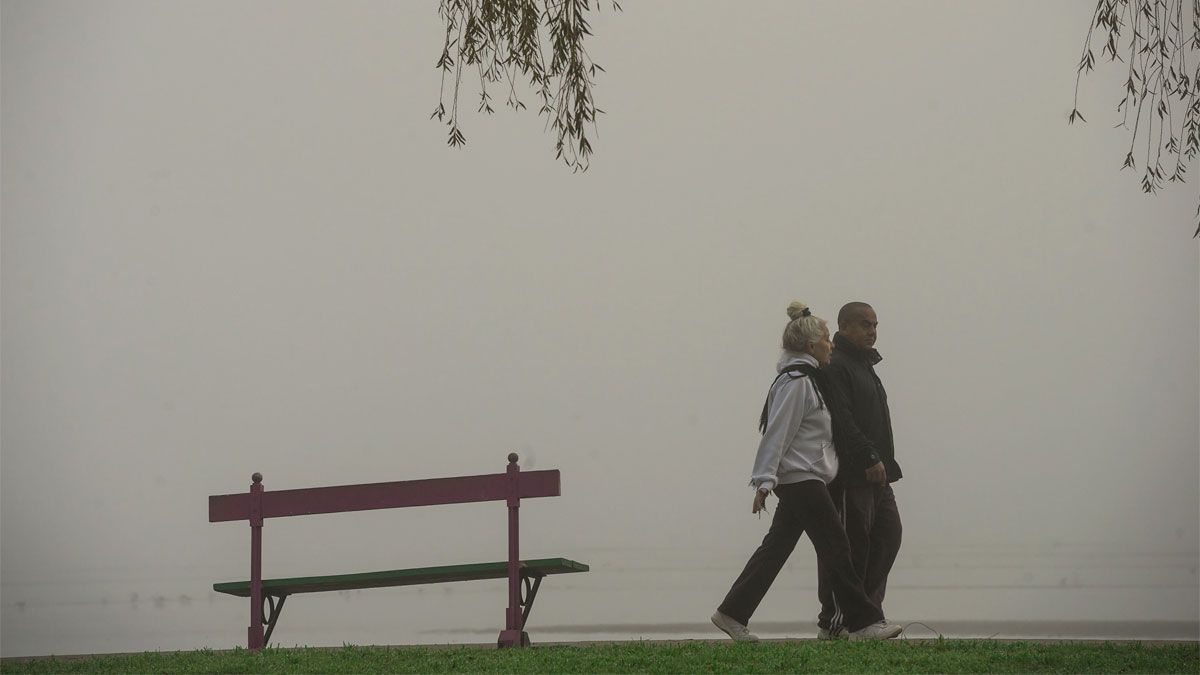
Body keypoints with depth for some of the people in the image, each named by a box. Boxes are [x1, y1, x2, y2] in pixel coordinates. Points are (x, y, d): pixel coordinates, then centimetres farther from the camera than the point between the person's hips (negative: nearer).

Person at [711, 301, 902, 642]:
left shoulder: (806, 378, 18)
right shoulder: (795, 381, -14)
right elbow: (777, 433, -19)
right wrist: (765, 481, -21)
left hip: (803, 480, 11)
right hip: (800, 478, -11)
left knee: (776, 548, 10)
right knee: (836, 547, -6)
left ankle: (732, 613, 13)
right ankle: (862, 621, -2)